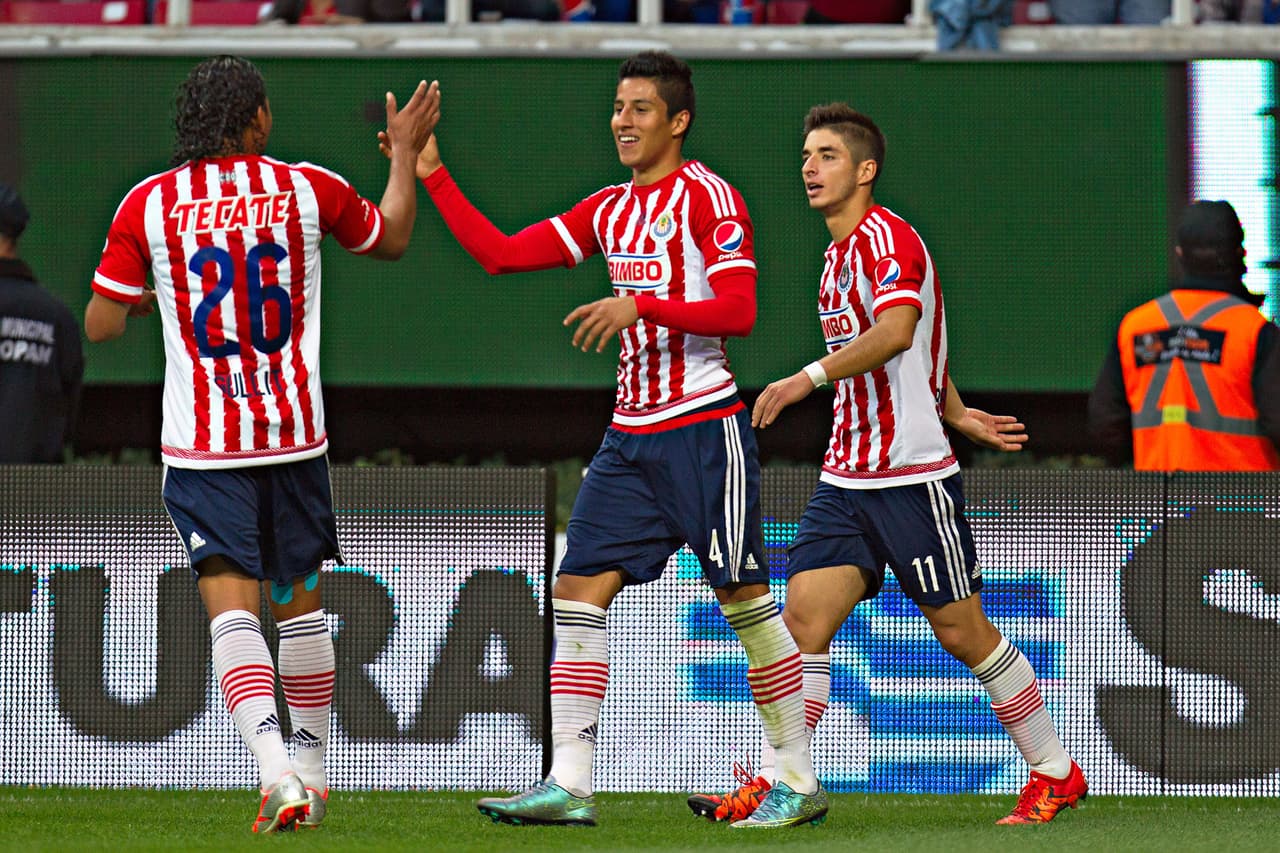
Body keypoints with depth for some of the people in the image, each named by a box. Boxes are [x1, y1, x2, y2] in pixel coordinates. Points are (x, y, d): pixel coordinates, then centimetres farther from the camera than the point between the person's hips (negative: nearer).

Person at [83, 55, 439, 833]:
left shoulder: (148, 205, -3)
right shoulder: (308, 190, 0)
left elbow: (99, 324, 1)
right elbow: (391, 239, 20)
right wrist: (407, 154, 35)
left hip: (201, 444, -2)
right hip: (295, 434, 2)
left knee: (231, 604, -8)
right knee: (299, 601, 17)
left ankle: (278, 772, -27)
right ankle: (312, 771, 28)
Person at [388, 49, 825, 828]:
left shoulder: (709, 196, -6)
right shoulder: (610, 210, 14)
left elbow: (738, 311, -15)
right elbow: (499, 253, 14)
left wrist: (641, 306, -24)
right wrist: (432, 175, 9)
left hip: (704, 427, -7)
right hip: (633, 434, 7)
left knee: (743, 594, -2)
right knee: (579, 589, -3)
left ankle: (800, 779, 7)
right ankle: (570, 784, -6)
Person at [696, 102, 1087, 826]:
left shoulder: (888, 237, -12)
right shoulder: (840, 252, 17)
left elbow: (897, 333, -31)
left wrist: (810, 377, -38)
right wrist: (955, 414, 29)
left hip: (913, 476, -8)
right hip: (845, 480, 8)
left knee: (964, 632, 0)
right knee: (804, 618, -6)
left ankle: (1056, 773, 13)